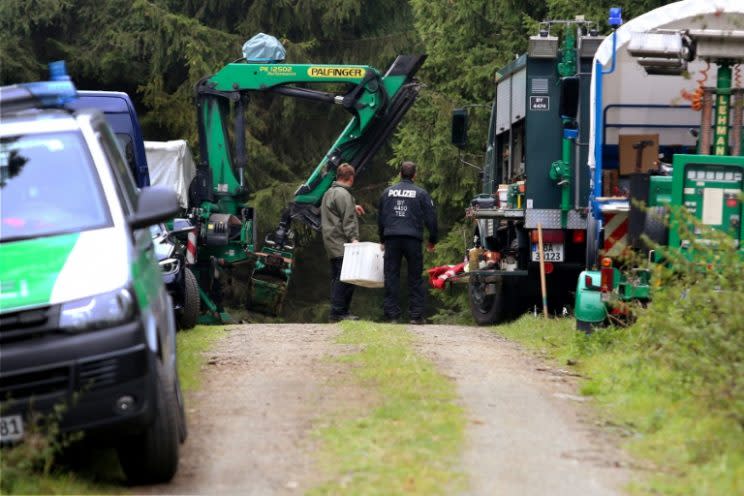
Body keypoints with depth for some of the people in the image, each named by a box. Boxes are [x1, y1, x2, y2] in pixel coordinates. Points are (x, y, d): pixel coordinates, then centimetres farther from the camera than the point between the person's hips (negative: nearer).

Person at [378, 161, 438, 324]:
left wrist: (382, 240, 30)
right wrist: (432, 240, 15)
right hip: (413, 239, -2)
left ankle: (392, 315, 0)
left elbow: (380, 218, 18)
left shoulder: (387, 192, 11)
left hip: (391, 239, 2)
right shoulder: (421, 193, 2)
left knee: (391, 276, 4)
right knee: (415, 278, 4)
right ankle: (416, 315, 1)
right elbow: (431, 218, 3)